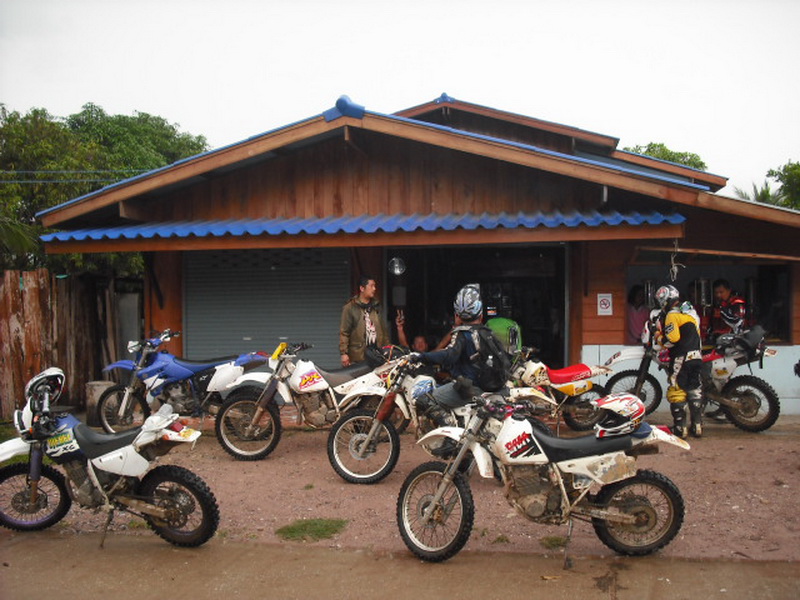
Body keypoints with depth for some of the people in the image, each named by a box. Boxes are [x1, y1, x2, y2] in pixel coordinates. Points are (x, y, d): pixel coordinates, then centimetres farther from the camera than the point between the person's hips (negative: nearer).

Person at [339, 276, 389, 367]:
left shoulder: (376, 306, 16)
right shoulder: (350, 307, -2)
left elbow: (383, 329, 19)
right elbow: (344, 332, -6)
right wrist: (344, 353, -13)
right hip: (357, 356, -5)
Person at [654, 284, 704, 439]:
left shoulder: (672, 315, -11)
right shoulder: (690, 311, 17)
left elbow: (673, 339, -19)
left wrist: (659, 338, -4)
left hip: (681, 358, -9)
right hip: (696, 356, 9)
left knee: (676, 392, -4)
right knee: (694, 391, 13)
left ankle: (679, 428, -5)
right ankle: (697, 426, 14)